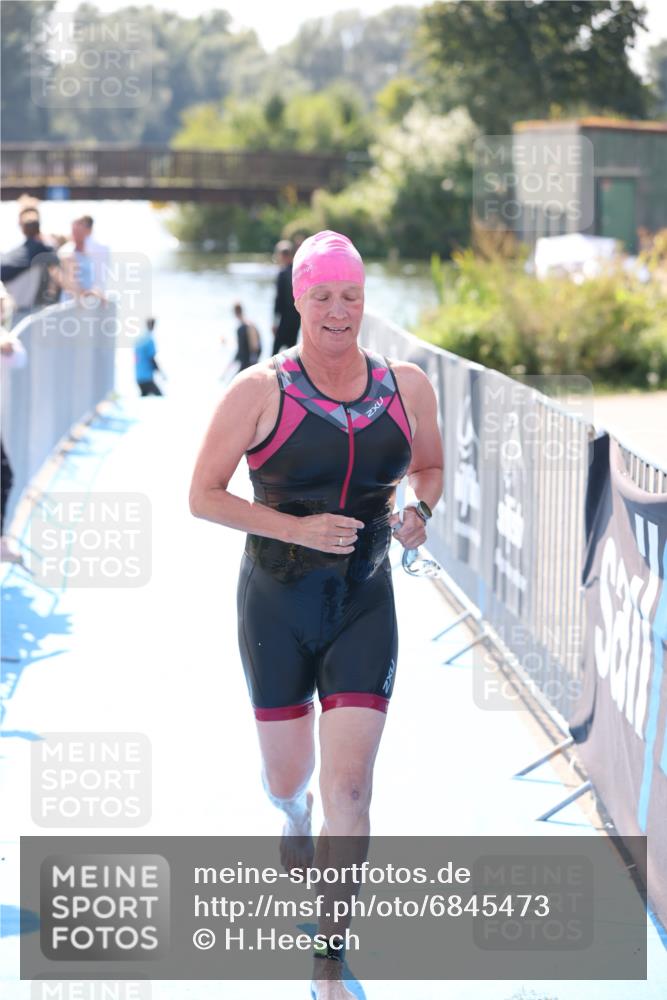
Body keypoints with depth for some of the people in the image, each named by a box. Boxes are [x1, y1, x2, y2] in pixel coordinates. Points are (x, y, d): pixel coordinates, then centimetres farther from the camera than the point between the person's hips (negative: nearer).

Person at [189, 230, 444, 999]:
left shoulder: (407, 387, -1)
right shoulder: (260, 391, -11)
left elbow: (429, 467, 17)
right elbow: (203, 495, -8)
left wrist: (418, 512, -6)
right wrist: (298, 529, -20)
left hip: (365, 607, 1)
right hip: (276, 607, -1)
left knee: (349, 789, -9)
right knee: (287, 779, 12)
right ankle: (294, 816, 53)